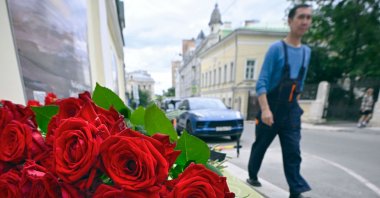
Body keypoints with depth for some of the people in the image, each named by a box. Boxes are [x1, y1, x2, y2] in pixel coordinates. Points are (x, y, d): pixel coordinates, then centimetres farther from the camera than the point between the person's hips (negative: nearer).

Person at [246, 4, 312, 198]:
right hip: (271, 109, -4)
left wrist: (295, 104, 18)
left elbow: (300, 83, 18)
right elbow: (261, 82, -17)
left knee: (293, 152, 3)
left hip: (291, 111, 5)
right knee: (260, 146, 11)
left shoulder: (306, 51, 10)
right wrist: (265, 109, -26)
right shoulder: (276, 48, -9)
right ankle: (252, 176, 34)